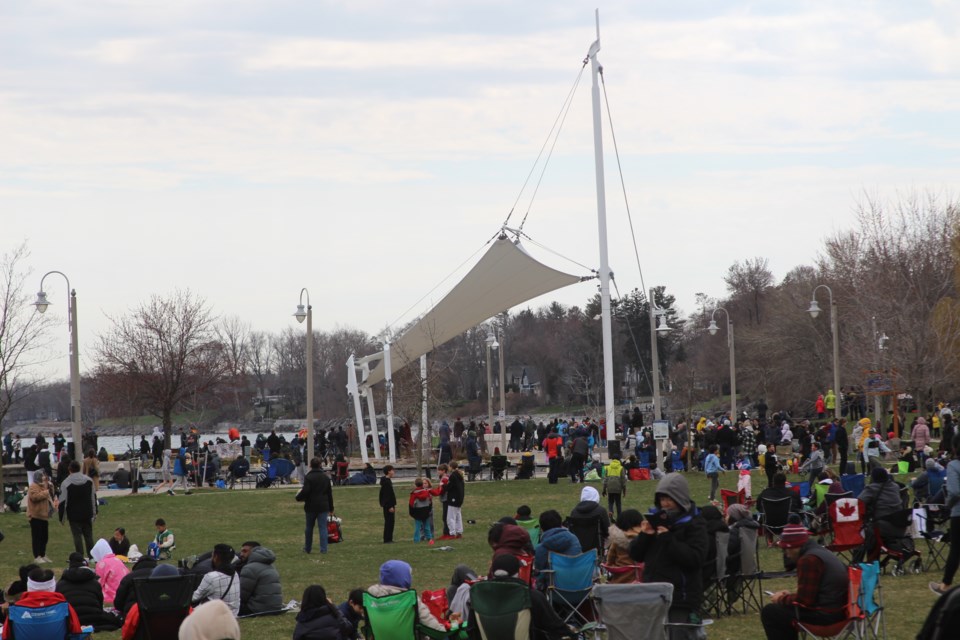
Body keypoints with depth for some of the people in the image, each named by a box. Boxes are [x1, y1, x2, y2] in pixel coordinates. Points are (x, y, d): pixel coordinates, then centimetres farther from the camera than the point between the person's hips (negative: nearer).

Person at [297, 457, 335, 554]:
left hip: (311, 507, -2)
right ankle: (323, 549, -5)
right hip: (323, 506, 2)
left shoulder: (308, 477, -11)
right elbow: (330, 494, 10)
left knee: (309, 528, 12)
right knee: (323, 527, 1)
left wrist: (298, 497, 4)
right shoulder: (326, 477, 5)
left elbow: (305, 491, -18)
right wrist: (331, 508, 16)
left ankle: (307, 549, 21)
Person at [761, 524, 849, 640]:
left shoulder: (808, 560, -18)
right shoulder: (820, 552, 15)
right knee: (783, 608, 27)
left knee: (769, 612, -3)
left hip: (825, 614, -11)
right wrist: (790, 596, 14)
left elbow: (804, 600, -19)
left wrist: (782, 599, -2)